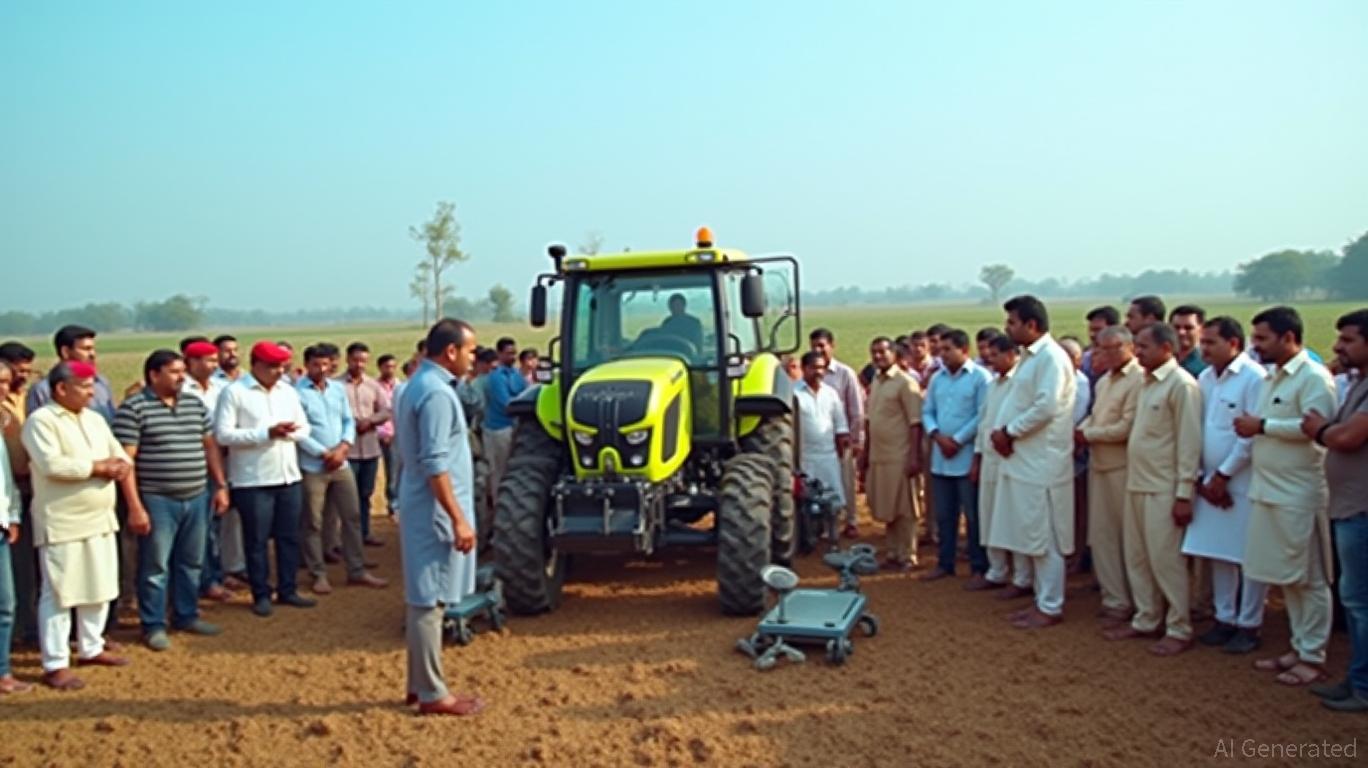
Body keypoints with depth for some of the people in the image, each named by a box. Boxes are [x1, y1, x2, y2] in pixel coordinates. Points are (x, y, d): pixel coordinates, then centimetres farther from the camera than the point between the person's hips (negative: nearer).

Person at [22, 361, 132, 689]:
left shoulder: (95, 419, 12)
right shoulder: (41, 421, -11)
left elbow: (121, 458, 13)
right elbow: (53, 465, -23)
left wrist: (118, 467, -10)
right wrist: (99, 467, -14)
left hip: (100, 519, 7)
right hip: (62, 524, -7)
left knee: (99, 588, 14)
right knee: (59, 593, -2)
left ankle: (91, 648, 29)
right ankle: (55, 664, 5)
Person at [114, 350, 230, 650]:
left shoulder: (195, 404, 10)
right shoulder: (133, 408, -9)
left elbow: (210, 446, 16)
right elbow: (125, 460, -11)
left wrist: (220, 485, 9)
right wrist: (135, 506, -15)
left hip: (197, 498, 6)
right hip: (157, 501, -5)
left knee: (192, 562, 14)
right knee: (155, 566, 4)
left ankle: (186, 615, 28)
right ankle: (153, 625, 16)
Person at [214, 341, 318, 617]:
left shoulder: (288, 391, 10)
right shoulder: (234, 392, -8)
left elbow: (304, 428, 13)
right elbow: (223, 435, -15)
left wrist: (290, 432, -11)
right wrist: (266, 433, -21)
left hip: (289, 477, 5)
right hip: (253, 481, -5)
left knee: (290, 537, 11)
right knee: (257, 541, 5)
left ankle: (287, 590, 23)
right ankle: (261, 595, 16)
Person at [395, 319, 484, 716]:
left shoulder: (417, 385, 13)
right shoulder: (437, 393, -19)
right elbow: (435, 465, -23)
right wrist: (458, 519, -21)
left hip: (419, 508, 10)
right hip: (435, 512, -10)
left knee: (423, 599, 15)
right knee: (429, 602, -3)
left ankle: (419, 684, 24)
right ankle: (432, 694, 6)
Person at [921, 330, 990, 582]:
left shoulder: (980, 377, -7)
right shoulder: (938, 377, 12)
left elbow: (983, 416, -13)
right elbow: (927, 411, 12)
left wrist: (957, 440, -13)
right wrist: (937, 435, -6)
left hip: (967, 457, -6)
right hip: (940, 457, 6)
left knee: (973, 515, 2)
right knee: (944, 514, 12)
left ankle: (979, 567, 12)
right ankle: (945, 563, 22)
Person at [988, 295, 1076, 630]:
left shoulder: (1051, 357, -14)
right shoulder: (1029, 356, 15)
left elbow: (1046, 407, -23)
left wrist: (1008, 432, -14)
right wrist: (1002, 431, 0)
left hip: (1042, 463, -9)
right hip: (1023, 460, 9)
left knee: (1044, 538, -1)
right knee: (1032, 537, 15)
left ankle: (1051, 607, 9)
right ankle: (1042, 600, 25)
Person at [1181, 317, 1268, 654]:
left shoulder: (1254, 378, -14)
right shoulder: (1205, 379, 8)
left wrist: (1223, 475, -12)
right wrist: (1202, 477, 2)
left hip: (1243, 483, -7)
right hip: (1211, 483, 7)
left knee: (1250, 557, 3)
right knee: (1218, 554, 13)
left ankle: (1249, 625, 14)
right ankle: (1225, 618, 25)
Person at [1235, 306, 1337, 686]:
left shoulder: (1314, 377, -13)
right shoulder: (1272, 378, 14)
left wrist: (1262, 426, -17)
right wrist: (1252, 429, 0)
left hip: (1299, 495, -9)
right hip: (1268, 491, 9)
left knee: (1310, 579, 2)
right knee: (1286, 577, 15)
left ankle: (1313, 658, 11)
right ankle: (1300, 647, 26)